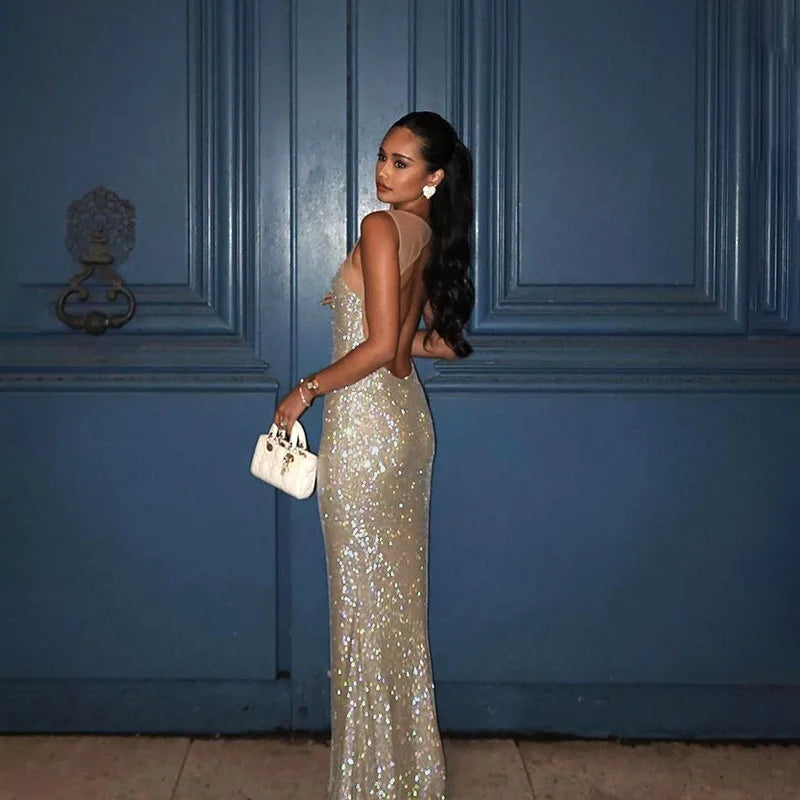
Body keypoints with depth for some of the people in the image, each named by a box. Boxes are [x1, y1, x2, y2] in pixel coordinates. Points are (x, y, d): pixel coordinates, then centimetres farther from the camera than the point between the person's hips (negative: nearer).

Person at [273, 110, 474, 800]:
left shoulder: (382, 227, -16)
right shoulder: (433, 238, 9)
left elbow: (381, 346, -22)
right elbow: (442, 342, 15)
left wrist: (305, 391, -12)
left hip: (364, 423, -9)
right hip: (408, 415, 9)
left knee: (366, 595, 1)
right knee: (400, 593, 16)